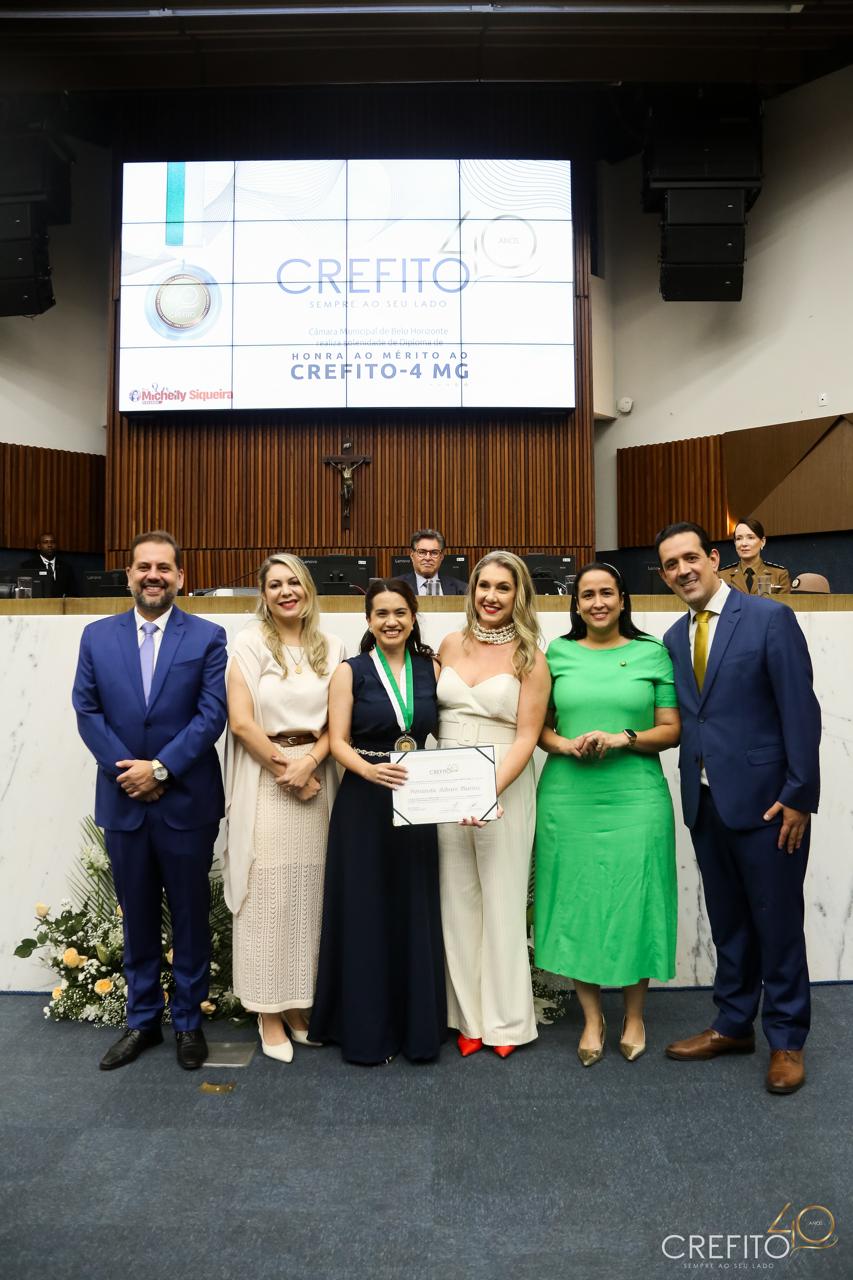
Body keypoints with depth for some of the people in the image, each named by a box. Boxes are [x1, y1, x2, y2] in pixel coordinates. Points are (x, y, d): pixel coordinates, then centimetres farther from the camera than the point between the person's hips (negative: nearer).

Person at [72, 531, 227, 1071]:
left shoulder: (208, 637, -3)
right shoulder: (98, 636, 5)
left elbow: (212, 715, -9)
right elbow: (87, 711, 1)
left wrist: (160, 768, -16)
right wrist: (126, 769, -11)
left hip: (187, 801, -2)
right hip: (123, 801, 3)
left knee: (191, 917, 10)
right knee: (137, 918, 15)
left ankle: (189, 1021, 27)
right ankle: (142, 1021, 31)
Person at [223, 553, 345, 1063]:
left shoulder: (331, 648, 8)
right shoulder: (250, 643, -2)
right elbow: (241, 721, -8)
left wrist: (308, 762, -11)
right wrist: (285, 766, -10)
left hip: (315, 778, 3)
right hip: (265, 779, -3)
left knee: (309, 891, 7)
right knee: (267, 894, 2)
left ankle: (301, 1002, 23)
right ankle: (269, 1012, 15)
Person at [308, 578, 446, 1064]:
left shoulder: (431, 669, 6)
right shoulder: (350, 672, -1)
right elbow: (338, 741, -6)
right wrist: (370, 770, -24)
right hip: (364, 805, -2)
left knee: (416, 913, 9)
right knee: (365, 915, 4)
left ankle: (419, 1027, 24)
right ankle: (367, 1030, 21)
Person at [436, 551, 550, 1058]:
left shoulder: (530, 657, -4)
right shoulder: (451, 644, 6)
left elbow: (527, 736, -9)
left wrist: (491, 789, -21)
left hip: (505, 786, -3)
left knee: (502, 900, 5)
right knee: (458, 900, 8)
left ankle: (506, 1018, 21)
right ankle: (469, 1015, 22)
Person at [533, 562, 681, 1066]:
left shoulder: (652, 653, 4)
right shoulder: (557, 653, 7)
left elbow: (672, 729, 3)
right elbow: (537, 725, 9)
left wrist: (622, 738, -12)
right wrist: (564, 744, -10)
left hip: (636, 797, -1)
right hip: (568, 797, 1)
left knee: (634, 903, 3)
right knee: (576, 903, 5)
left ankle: (634, 1016, 24)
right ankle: (592, 1018, 23)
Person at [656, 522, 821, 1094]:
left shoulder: (770, 618, -9)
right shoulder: (675, 638, 9)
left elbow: (801, 710, -12)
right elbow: (684, 719, 9)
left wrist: (799, 795, -14)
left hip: (766, 801, -5)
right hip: (705, 803, 5)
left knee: (777, 922, 7)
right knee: (727, 921, 16)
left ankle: (787, 1040, 23)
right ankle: (733, 1025, 32)